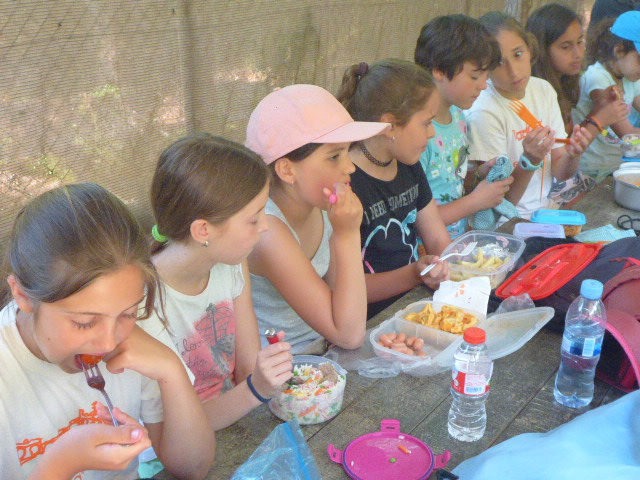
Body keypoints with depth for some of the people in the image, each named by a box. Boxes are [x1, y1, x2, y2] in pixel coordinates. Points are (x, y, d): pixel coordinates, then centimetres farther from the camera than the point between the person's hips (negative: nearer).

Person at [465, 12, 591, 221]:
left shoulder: (543, 90, 3)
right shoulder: (483, 113, -18)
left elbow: (561, 173, 6)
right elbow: (501, 200, -13)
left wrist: (572, 154, -15)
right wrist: (530, 161, -29)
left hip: (546, 208, 7)